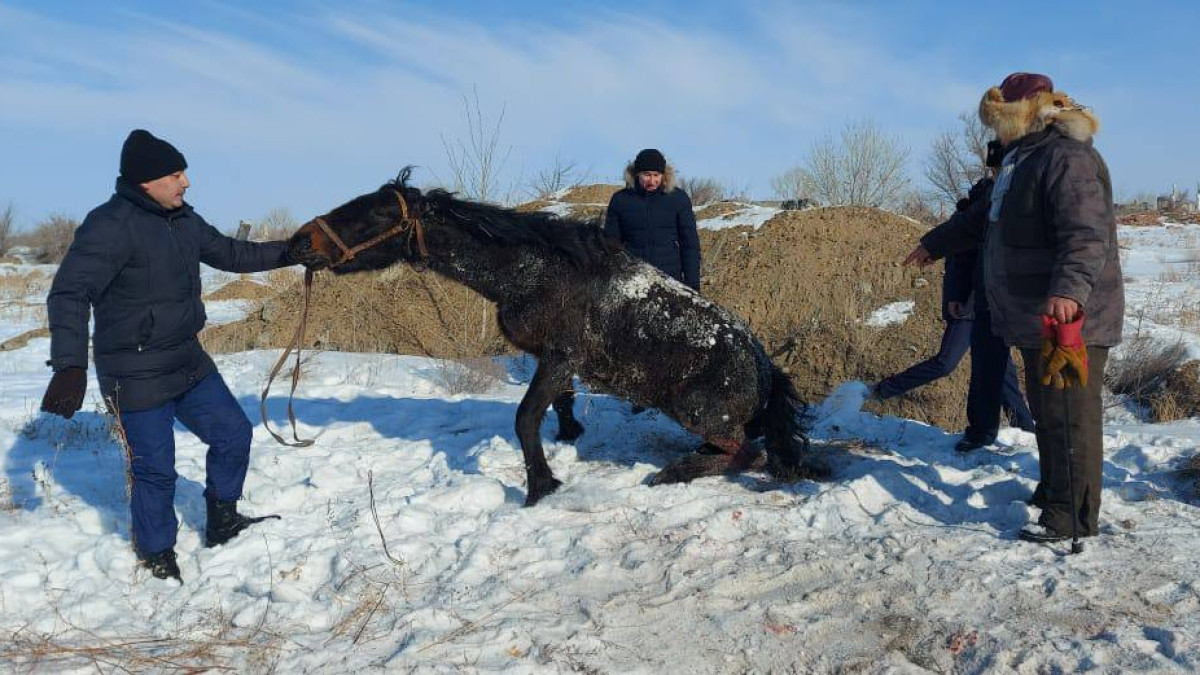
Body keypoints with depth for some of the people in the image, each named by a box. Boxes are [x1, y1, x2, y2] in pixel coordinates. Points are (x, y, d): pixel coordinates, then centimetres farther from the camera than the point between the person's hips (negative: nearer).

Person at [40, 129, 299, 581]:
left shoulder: (183, 220, 5)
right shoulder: (111, 225, -20)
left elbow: (230, 254, 20)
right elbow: (69, 293, -26)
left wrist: (287, 252, 12)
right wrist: (70, 366, -36)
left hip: (189, 362, 8)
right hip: (136, 377, -8)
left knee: (233, 433, 12)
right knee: (155, 469, 1)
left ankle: (221, 524, 31)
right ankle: (156, 554, 25)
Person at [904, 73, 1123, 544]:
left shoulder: (1067, 159, -17)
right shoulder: (1024, 158, 18)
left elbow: (1087, 235, -30)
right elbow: (987, 219, 31)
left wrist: (1071, 289, -45)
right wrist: (935, 246, 38)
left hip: (1071, 317, -10)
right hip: (1037, 318, 10)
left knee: (1068, 415, -6)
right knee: (1046, 411, 17)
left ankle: (1072, 515, 1)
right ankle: (1051, 492, 30)